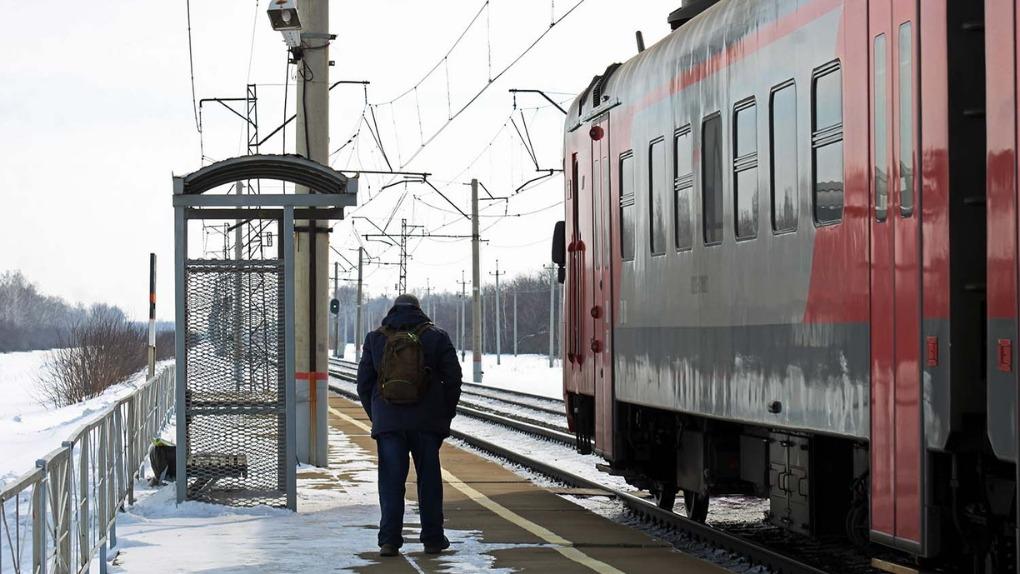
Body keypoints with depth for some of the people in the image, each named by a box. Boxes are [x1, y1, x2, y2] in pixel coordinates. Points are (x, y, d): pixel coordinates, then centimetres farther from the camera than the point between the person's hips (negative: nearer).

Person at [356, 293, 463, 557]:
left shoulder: (375, 338, 6)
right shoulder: (437, 337, 3)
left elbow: (364, 382, 7)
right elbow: (453, 379, 1)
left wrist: (375, 416, 16)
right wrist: (446, 415, 10)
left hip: (388, 421, 1)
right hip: (427, 422, 0)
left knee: (391, 481, 2)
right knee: (429, 479, 8)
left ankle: (389, 540, -5)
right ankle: (433, 539, 11)